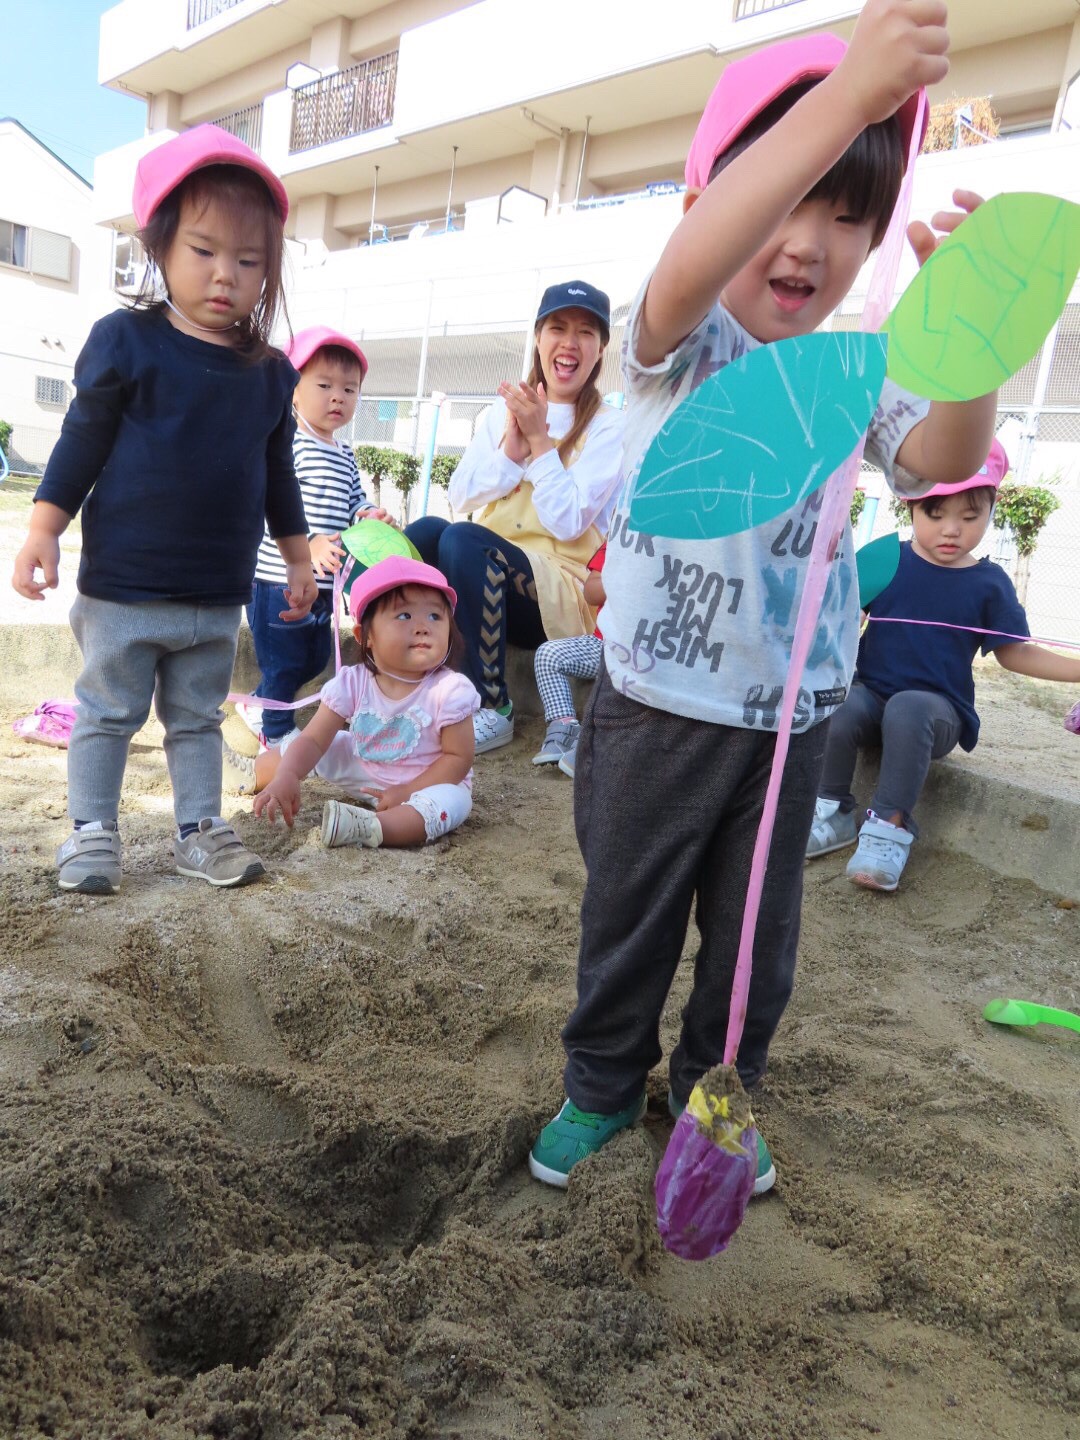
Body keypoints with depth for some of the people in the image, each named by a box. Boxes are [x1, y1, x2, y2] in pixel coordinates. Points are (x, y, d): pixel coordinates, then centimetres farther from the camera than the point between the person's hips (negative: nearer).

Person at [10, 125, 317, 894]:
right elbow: (81, 445, -3)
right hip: (122, 587, -3)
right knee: (108, 713, 8)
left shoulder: (271, 371, 4)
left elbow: (277, 476, 13)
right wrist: (43, 532, -8)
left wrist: (299, 559, 14)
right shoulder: (126, 340, -6)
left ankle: (201, 826, 25)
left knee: (199, 717, 14)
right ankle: (93, 829, 20)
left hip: (219, 597, 3)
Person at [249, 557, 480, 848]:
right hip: (361, 769, 4)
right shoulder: (352, 683, -16)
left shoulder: (450, 690, -24)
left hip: (429, 781, -4)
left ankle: (367, 828, -51)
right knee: (296, 752, 5)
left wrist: (407, 791, -27)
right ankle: (252, 772, 33)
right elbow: (313, 739, -16)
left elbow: (458, 757, -19)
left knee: (451, 800, -37)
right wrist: (287, 777, -35)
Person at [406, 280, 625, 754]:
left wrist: (538, 439, -12)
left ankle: (493, 710, -23)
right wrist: (512, 447, -9)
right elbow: (460, 497, 4)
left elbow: (568, 522, -12)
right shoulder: (502, 411, 15)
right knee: (423, 530, -25)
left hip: (562, 595, -4)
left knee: (464, 539, -31)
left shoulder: (608, 427, 0)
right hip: (484, 583, 4)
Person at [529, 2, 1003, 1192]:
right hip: (658, 701, -3)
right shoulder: (686, 344, -8)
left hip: (794, 710, 4)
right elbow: (689, 270, -33)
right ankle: (603, 1085, 38)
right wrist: (847, 96, -43)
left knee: (758, 935, 17)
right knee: (627, 917, 14)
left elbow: (939, 463, -16)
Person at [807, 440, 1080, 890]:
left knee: (907, 709, -36)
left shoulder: (989, 584, 2)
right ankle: (833, 813, -8)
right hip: (870, 692, 2)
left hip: (937, 708, -1)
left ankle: (890, 827, -25)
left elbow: (1014, 653, 7)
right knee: (835, 713, -31)